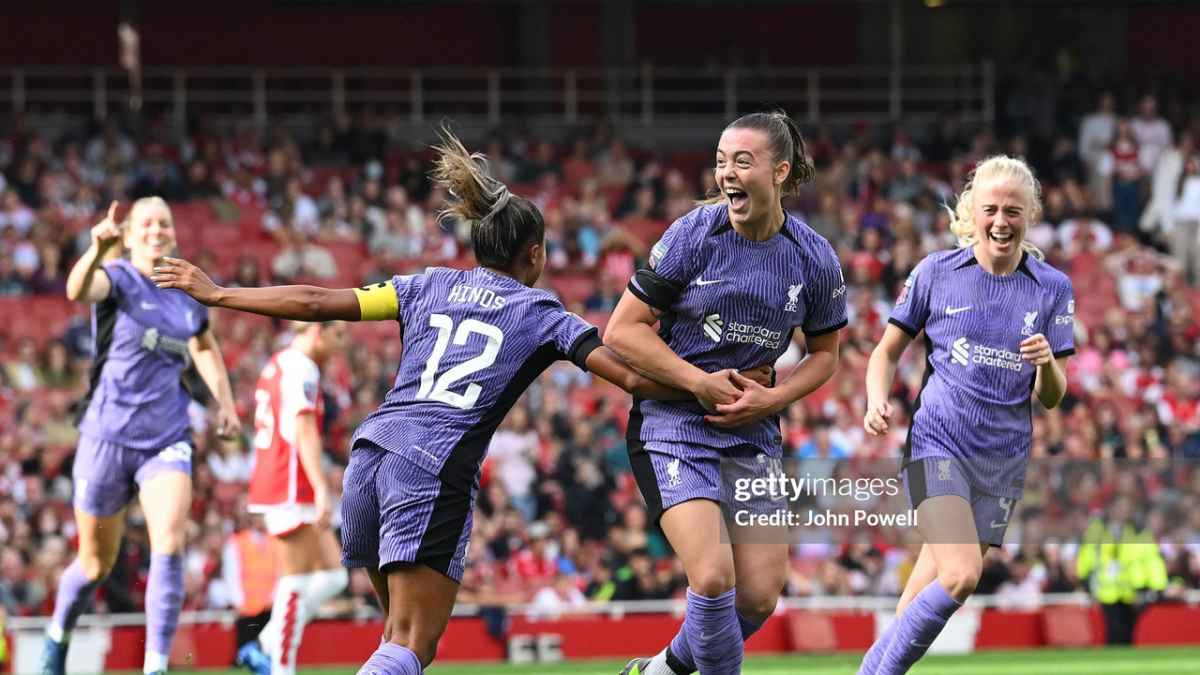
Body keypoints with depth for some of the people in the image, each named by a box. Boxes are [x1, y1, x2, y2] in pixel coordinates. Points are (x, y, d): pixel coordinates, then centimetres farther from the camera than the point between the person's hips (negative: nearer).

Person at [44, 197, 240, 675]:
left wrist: (225, 401, 15)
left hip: (168, 439, 3)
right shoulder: (118, 280, -7)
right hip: (109, 435, -3)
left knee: (169, 547, -20)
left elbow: (205, 347, 30)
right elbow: (79, 291, -33)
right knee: (95, 564, 8)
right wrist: (97, 250, -55)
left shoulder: (187, 294, 8)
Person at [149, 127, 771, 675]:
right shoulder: (542, 315, 11)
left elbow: (317, 303, 15)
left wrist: (214, 293, 22)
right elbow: (633, 377, 2)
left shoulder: (430, 286, 20)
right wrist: (713, 386, 12)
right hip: (436, 470, -5)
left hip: (372, 450, 5)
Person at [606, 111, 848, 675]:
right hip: (674, 423, -4)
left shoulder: (814, 259, -3)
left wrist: (771, 400, -7)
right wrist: (701, 383, -16)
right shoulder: (693, 235, -11)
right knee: (713, 577, -22)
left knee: (759, 598, 1)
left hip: (753, 433, 4)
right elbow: (621, 332, -8)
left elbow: (824, 353, 12)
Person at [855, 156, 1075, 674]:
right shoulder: (935, 272, 0)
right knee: (960, 575, -23)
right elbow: (888, 350, 9)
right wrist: (877, 402, -10)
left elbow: (1052, 397, 6)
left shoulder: (1053, 289, 4)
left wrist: (1047, 364, -16)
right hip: (937, 443, -3)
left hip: (1003, 461, 3)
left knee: (929, 593, 6)